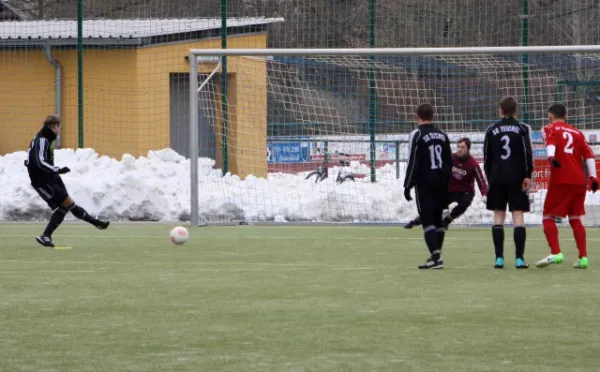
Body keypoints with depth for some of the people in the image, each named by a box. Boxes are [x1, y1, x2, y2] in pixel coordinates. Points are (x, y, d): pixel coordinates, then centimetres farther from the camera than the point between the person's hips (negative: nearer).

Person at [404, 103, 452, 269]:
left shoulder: (417, 135, -9)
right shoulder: (442, 135, 11)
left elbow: (413, 162, -12)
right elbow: (449, 162, 15)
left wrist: (408, 185, -8)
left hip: (424, 185, -6)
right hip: (441, 184, 6)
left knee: (427, 219, -7)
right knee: (437, 218, 13)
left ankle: (436, 256, -19)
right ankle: (436, 257, 15)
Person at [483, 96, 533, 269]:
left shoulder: (491, 130, 6)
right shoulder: (522, 128, 0)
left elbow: (487, 157, 8)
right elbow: (528, 153, -9)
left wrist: (489, 177, 16)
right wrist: (528, 175, -6)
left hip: (497, 178, 2)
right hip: (517, 177, -2)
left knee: (498, 217, 6)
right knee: (518, 216, -2)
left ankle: (499, 258, 1)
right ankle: (519, 258, -11)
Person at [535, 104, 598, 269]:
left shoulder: (550, 129, 8)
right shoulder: (577, 133, 19)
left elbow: (550, 143, -15)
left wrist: (551, 157, -34)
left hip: (560, 180, -4)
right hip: (579, 181, 4)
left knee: (548, 216, 3)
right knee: (575, 218, 14)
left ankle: (556, 253, -13)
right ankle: (583, 257, 7)